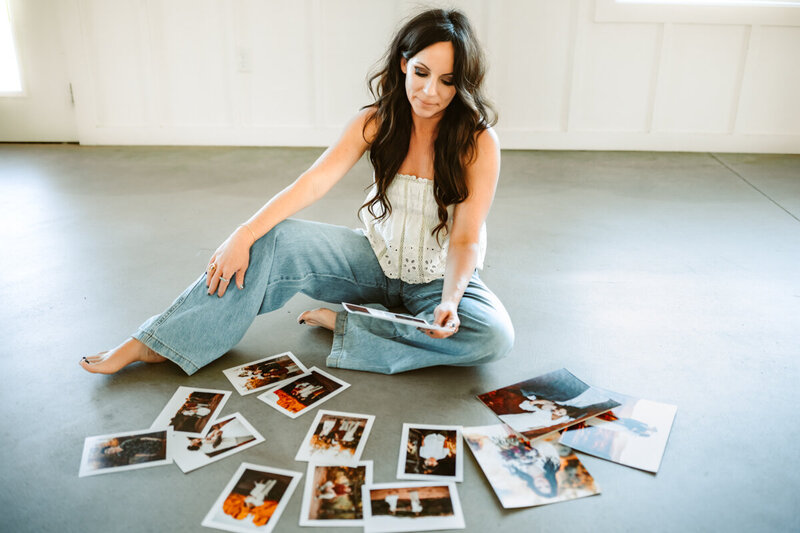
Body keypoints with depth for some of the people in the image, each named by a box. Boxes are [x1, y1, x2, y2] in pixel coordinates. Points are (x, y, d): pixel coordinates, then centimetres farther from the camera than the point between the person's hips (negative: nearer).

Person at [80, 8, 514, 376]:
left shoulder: (478, 141, -14)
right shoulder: (377, 122, -5)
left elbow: (466, 239, -16)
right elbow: (314, 181, -15)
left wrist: (450, 300, -34)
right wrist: (245, 234, -26)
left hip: (440, 277, -1)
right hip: (377, 261, 2)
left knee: (494, 336, -32)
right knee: (276, 240, -20)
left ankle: (344, 324, -23)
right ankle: (156, 342, -12)